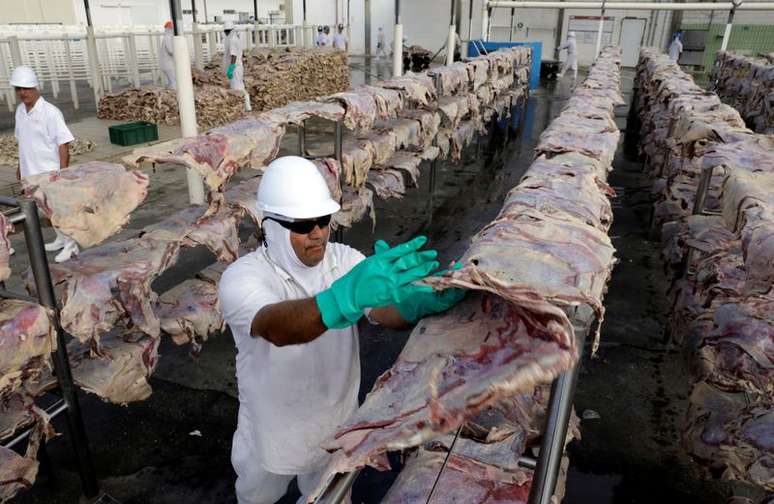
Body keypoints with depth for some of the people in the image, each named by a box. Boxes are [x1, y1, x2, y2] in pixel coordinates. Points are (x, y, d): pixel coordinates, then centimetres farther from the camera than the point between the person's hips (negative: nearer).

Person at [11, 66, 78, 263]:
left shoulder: (50, 112, -16)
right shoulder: (20, 111, 6)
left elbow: (63, 144, -16)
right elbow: (22, 141, 16)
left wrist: (63, 172, -19)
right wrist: (21, 166, 18)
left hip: (49, 172, -7)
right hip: (31, 171, 7)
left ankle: (70, 244, 12)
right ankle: (61, 238, 32)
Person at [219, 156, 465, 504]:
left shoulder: (343, 259, -13)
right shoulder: (242, 277, -26)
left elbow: (384, 310, -28)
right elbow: (277, 327, -47)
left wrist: (421, 302, -52)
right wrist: (348, 295, -65)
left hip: (336, 430, 3)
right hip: (272, 436, -2)